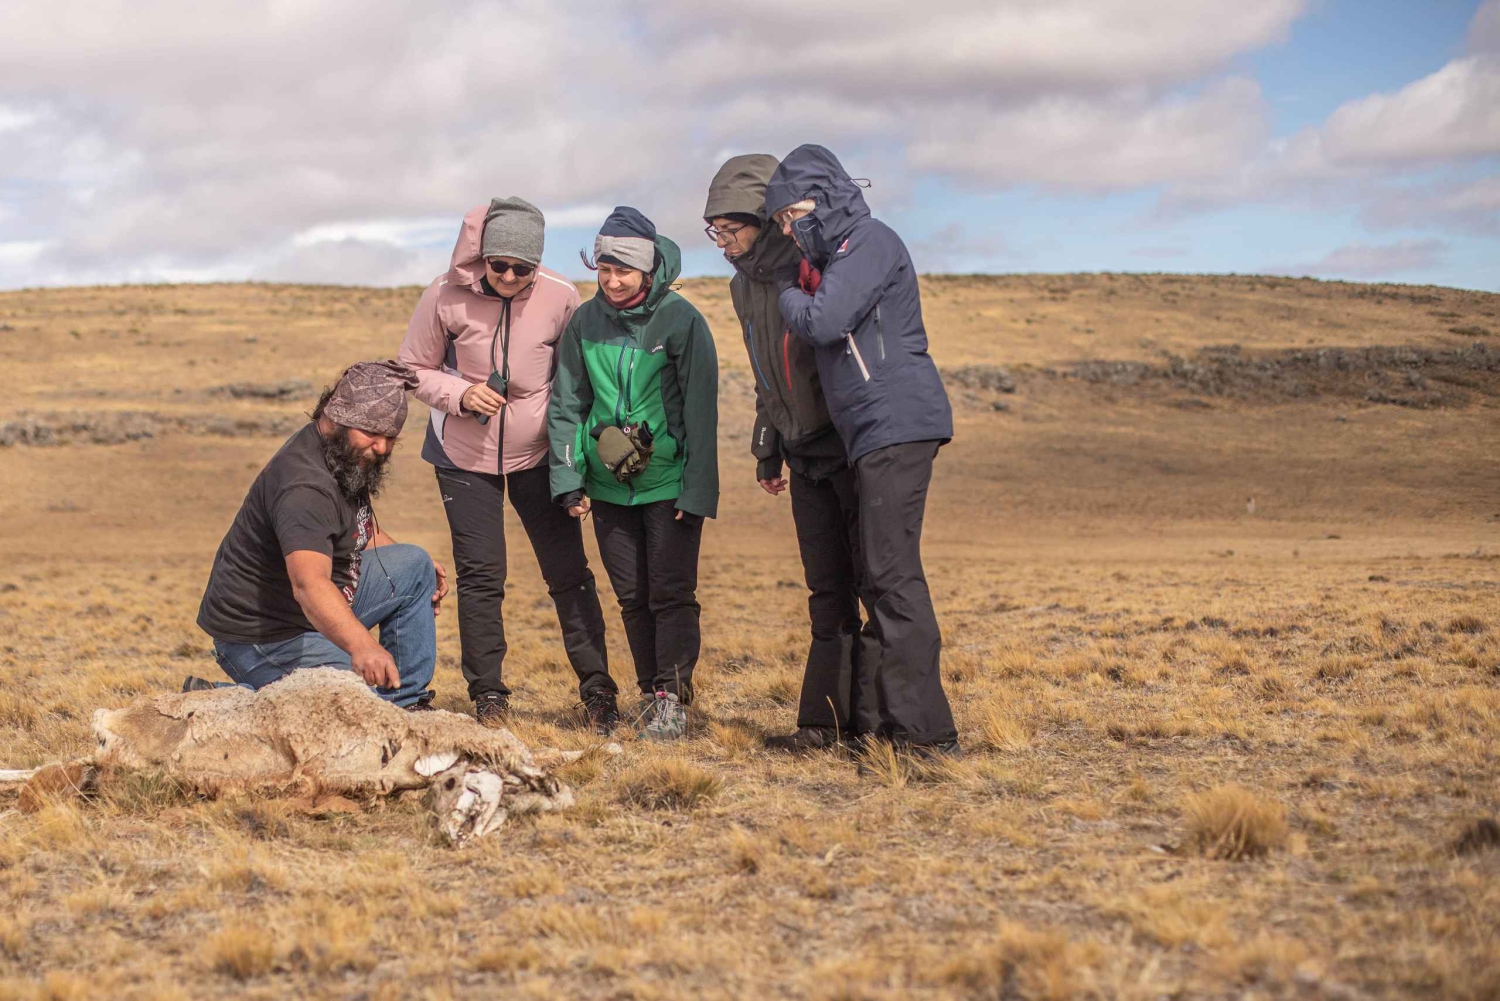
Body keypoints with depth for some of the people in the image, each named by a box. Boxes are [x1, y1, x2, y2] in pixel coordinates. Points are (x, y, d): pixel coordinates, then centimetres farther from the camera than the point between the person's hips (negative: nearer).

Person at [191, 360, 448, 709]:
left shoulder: (348, 456, 3)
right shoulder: (305, 486, -29)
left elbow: (361, 532, 25)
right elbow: (309, 585, -44)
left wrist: (418, 568, 11)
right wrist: (360, 645, -60)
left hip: (315, 616, 10)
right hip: (263, 638, -10)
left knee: (415, 565, 8)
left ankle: (405, 704, 12)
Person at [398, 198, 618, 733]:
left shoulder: (560, 297, -13)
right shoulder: (446, 296, -15)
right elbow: (414, 369, -2)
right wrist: (460, 394, -21)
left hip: (536, 454, 1)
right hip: (465, 456, -1)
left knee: (569, 572, 1)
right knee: (480, 574, -2)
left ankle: (597, 692, 12)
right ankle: (488, 697, 11)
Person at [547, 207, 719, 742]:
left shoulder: (680, 319, -9)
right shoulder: (585, 322, 2)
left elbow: (701, 409, -8)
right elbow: (566, 405, 8)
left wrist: (697, 491, -11)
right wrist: (569, 479, 0)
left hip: (670, 482, -4)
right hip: (609, 484, 4)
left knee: (671, 592, -6)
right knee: (631, 596, 9)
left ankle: (673, 698, 1)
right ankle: (650, 692, 20)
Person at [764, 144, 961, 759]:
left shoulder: (868, 241, -7)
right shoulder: (834, 256, 23)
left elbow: (824, 322, -18)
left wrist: (789, 295, 3)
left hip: (898, 424, -10)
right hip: (874, 435, 10)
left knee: (892, 571, -13)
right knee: (877, 576, 10)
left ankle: (925, 729, -14)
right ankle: (875, 717, 13)